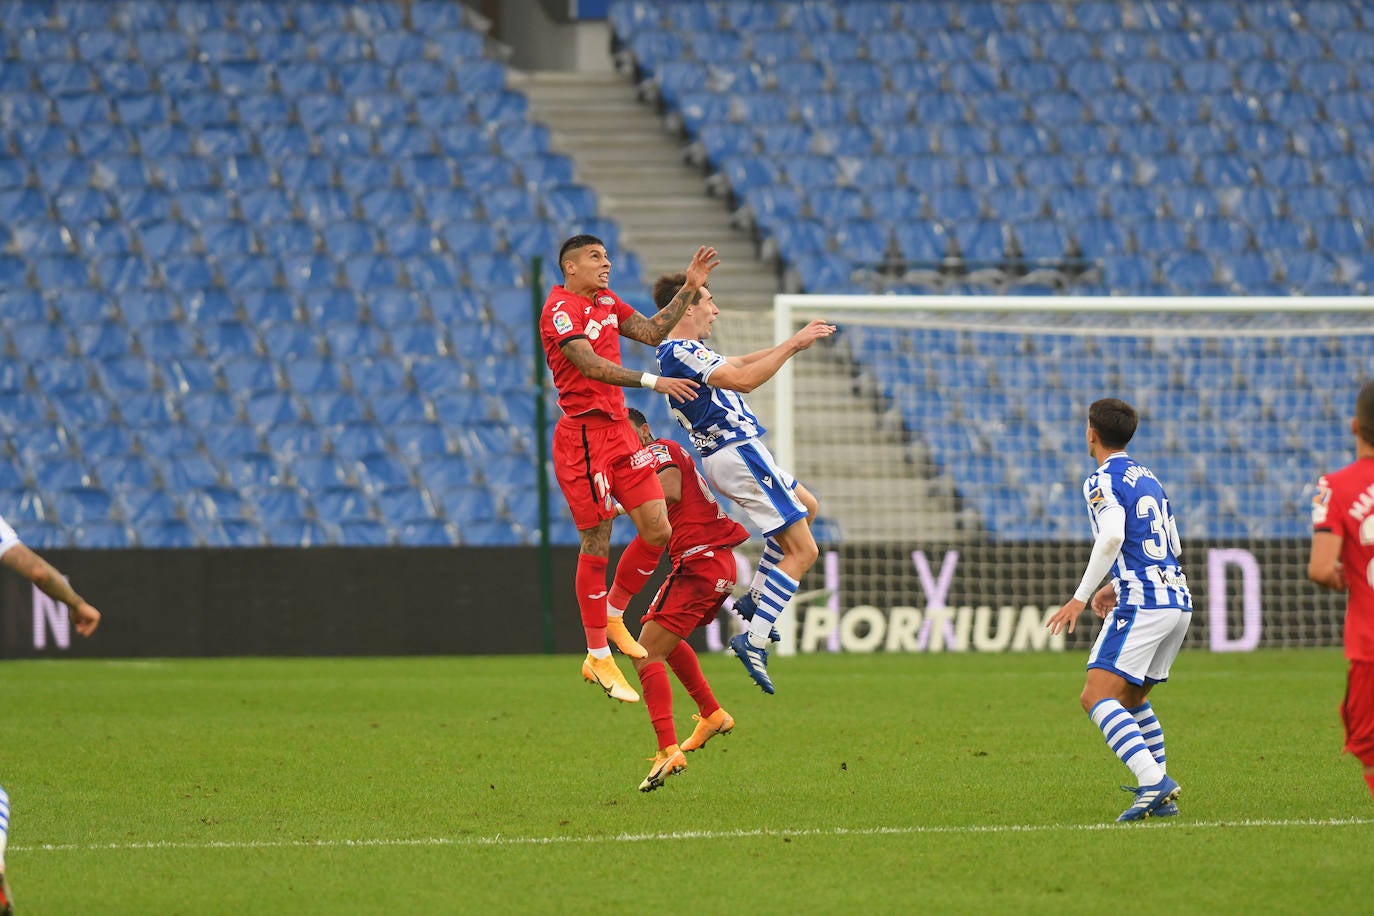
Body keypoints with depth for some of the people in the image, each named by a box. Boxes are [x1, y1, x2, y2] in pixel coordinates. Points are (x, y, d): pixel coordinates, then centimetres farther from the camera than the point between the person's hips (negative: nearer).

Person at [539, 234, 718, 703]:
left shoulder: (606, 302, 15)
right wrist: (653, 382, -31)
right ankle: (598, 658, 2)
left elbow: (652, 331, 19)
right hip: (583, 433, -8)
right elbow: (591, 366, -25)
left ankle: (612, 615, 23)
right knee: (596, 546, -5)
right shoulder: (560, 311, -13)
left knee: (657, 530, 2)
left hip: (618, 428, 8)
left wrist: (688, 289, 10)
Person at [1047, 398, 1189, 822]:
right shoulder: (1149, 479, 21)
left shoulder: (1103, 481, -5)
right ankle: (1161, 796, 16)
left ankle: (1152, 779, -29)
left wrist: (1080, 597, -20)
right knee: (1131, 696, 22)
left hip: (1143, 605, -9)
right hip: (1179, 600, 9)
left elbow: (1112, 537, -23)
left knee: (1097, 696, -13)